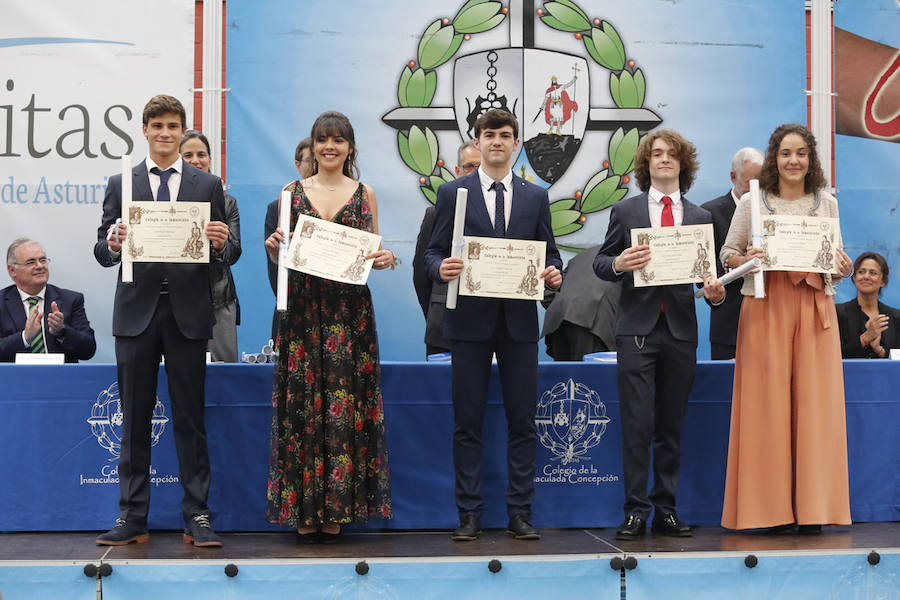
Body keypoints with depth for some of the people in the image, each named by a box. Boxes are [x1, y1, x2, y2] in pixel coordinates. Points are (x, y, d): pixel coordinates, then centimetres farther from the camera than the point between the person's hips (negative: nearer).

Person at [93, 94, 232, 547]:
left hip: (187, 313, 0)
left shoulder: (208, 185, 9)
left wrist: (221, 244, -15)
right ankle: (132, 518, 12)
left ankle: (197, 517, 9)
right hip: (136, 312, 1)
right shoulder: (121, 184, 9)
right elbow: (102, 254, 5)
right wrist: (113, 245, -17)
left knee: (190, 417, 3)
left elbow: (224, 255, 7)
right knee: (135, 419, 5)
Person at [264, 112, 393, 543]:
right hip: (303, 308, 0)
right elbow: (281, 254, 11)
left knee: (345, 406, -1)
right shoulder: (292, 192, 9)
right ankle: (304, 510, 7)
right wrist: (273, 246, -10)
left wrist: (384, 261, -11)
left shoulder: (364, 195, 8)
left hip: (349, 310, 0)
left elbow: (374, 252, 11)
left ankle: (337, 509, 7)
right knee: (302, 404, 0)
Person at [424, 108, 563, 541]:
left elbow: (549, 253, 12)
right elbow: (433, 252, 5)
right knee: (468, 422, 2)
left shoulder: (536, 197, 12)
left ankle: (520, 513, 12)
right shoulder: (453, 193, 6)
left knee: (522, 421, 3)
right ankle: (470, 514, 10)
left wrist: (554, 274, -9)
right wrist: (441, 268, -17)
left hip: (520, 322, 2)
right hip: (470, 321, -1)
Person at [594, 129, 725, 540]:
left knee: (671, 426, 7)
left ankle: (665, 510, 14)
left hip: (681, 332, 2)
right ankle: (635, 511, 3)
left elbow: (707, 273, 13)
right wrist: (618, 264, -15)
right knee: (637, 425, -5)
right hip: (637, 329, -2)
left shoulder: (700, 218, 13)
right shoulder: (625, 212, 8)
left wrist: (714, 292, -10)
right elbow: (600, 263, 7)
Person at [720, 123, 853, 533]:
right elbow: (727, 254, 8)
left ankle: (812, 506, 5)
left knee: (814, 402, -2)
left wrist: (842, 265, -6)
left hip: (815, 308, 2)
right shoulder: (752, 202, 6)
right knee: (768, 402, -4)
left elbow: (838, 259, 16)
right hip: (766, 308, -2)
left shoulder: (827, 203, 13)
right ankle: (773, 508, 3)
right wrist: (746, 260, -12)